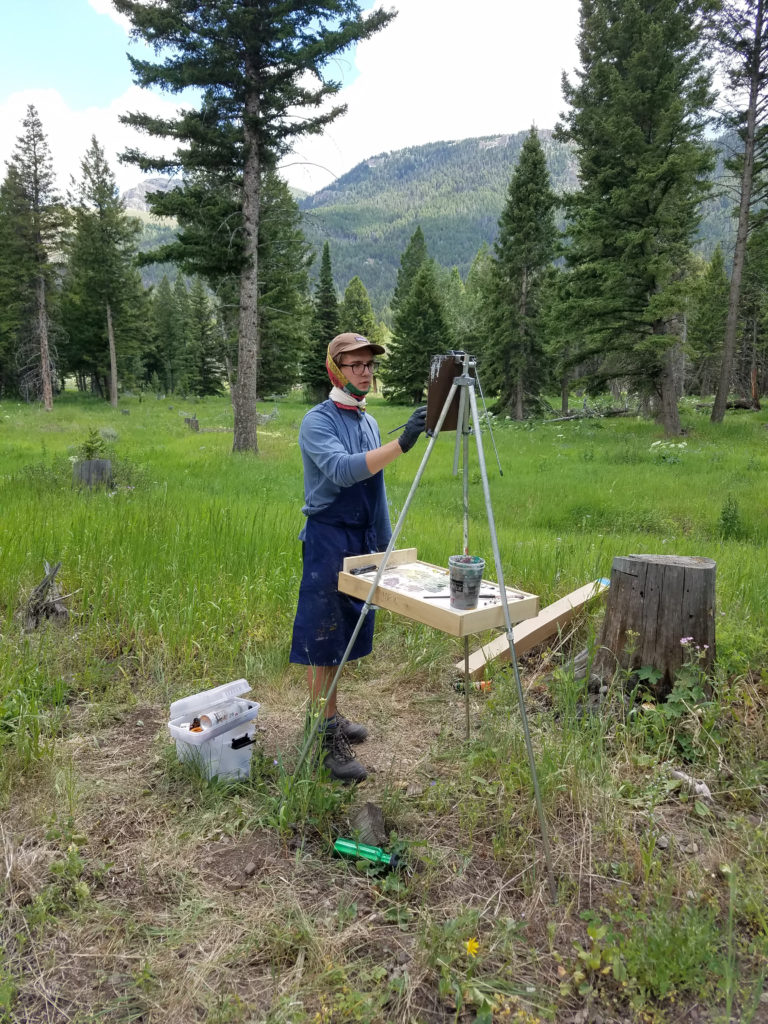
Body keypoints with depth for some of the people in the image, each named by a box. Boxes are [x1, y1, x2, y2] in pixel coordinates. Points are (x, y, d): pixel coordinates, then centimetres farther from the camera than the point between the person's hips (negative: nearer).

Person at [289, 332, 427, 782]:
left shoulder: (369, 422, 13)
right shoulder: (318, 421, -11)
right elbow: (342, 470, -29)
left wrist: (385, 541, 18)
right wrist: (400, 445, -37)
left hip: (364, 541, 8)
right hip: (329, 538, -8)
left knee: (345, 635, 15)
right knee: (323, 638, -2)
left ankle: (333, 716, 29)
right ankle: (327, 737, 5)